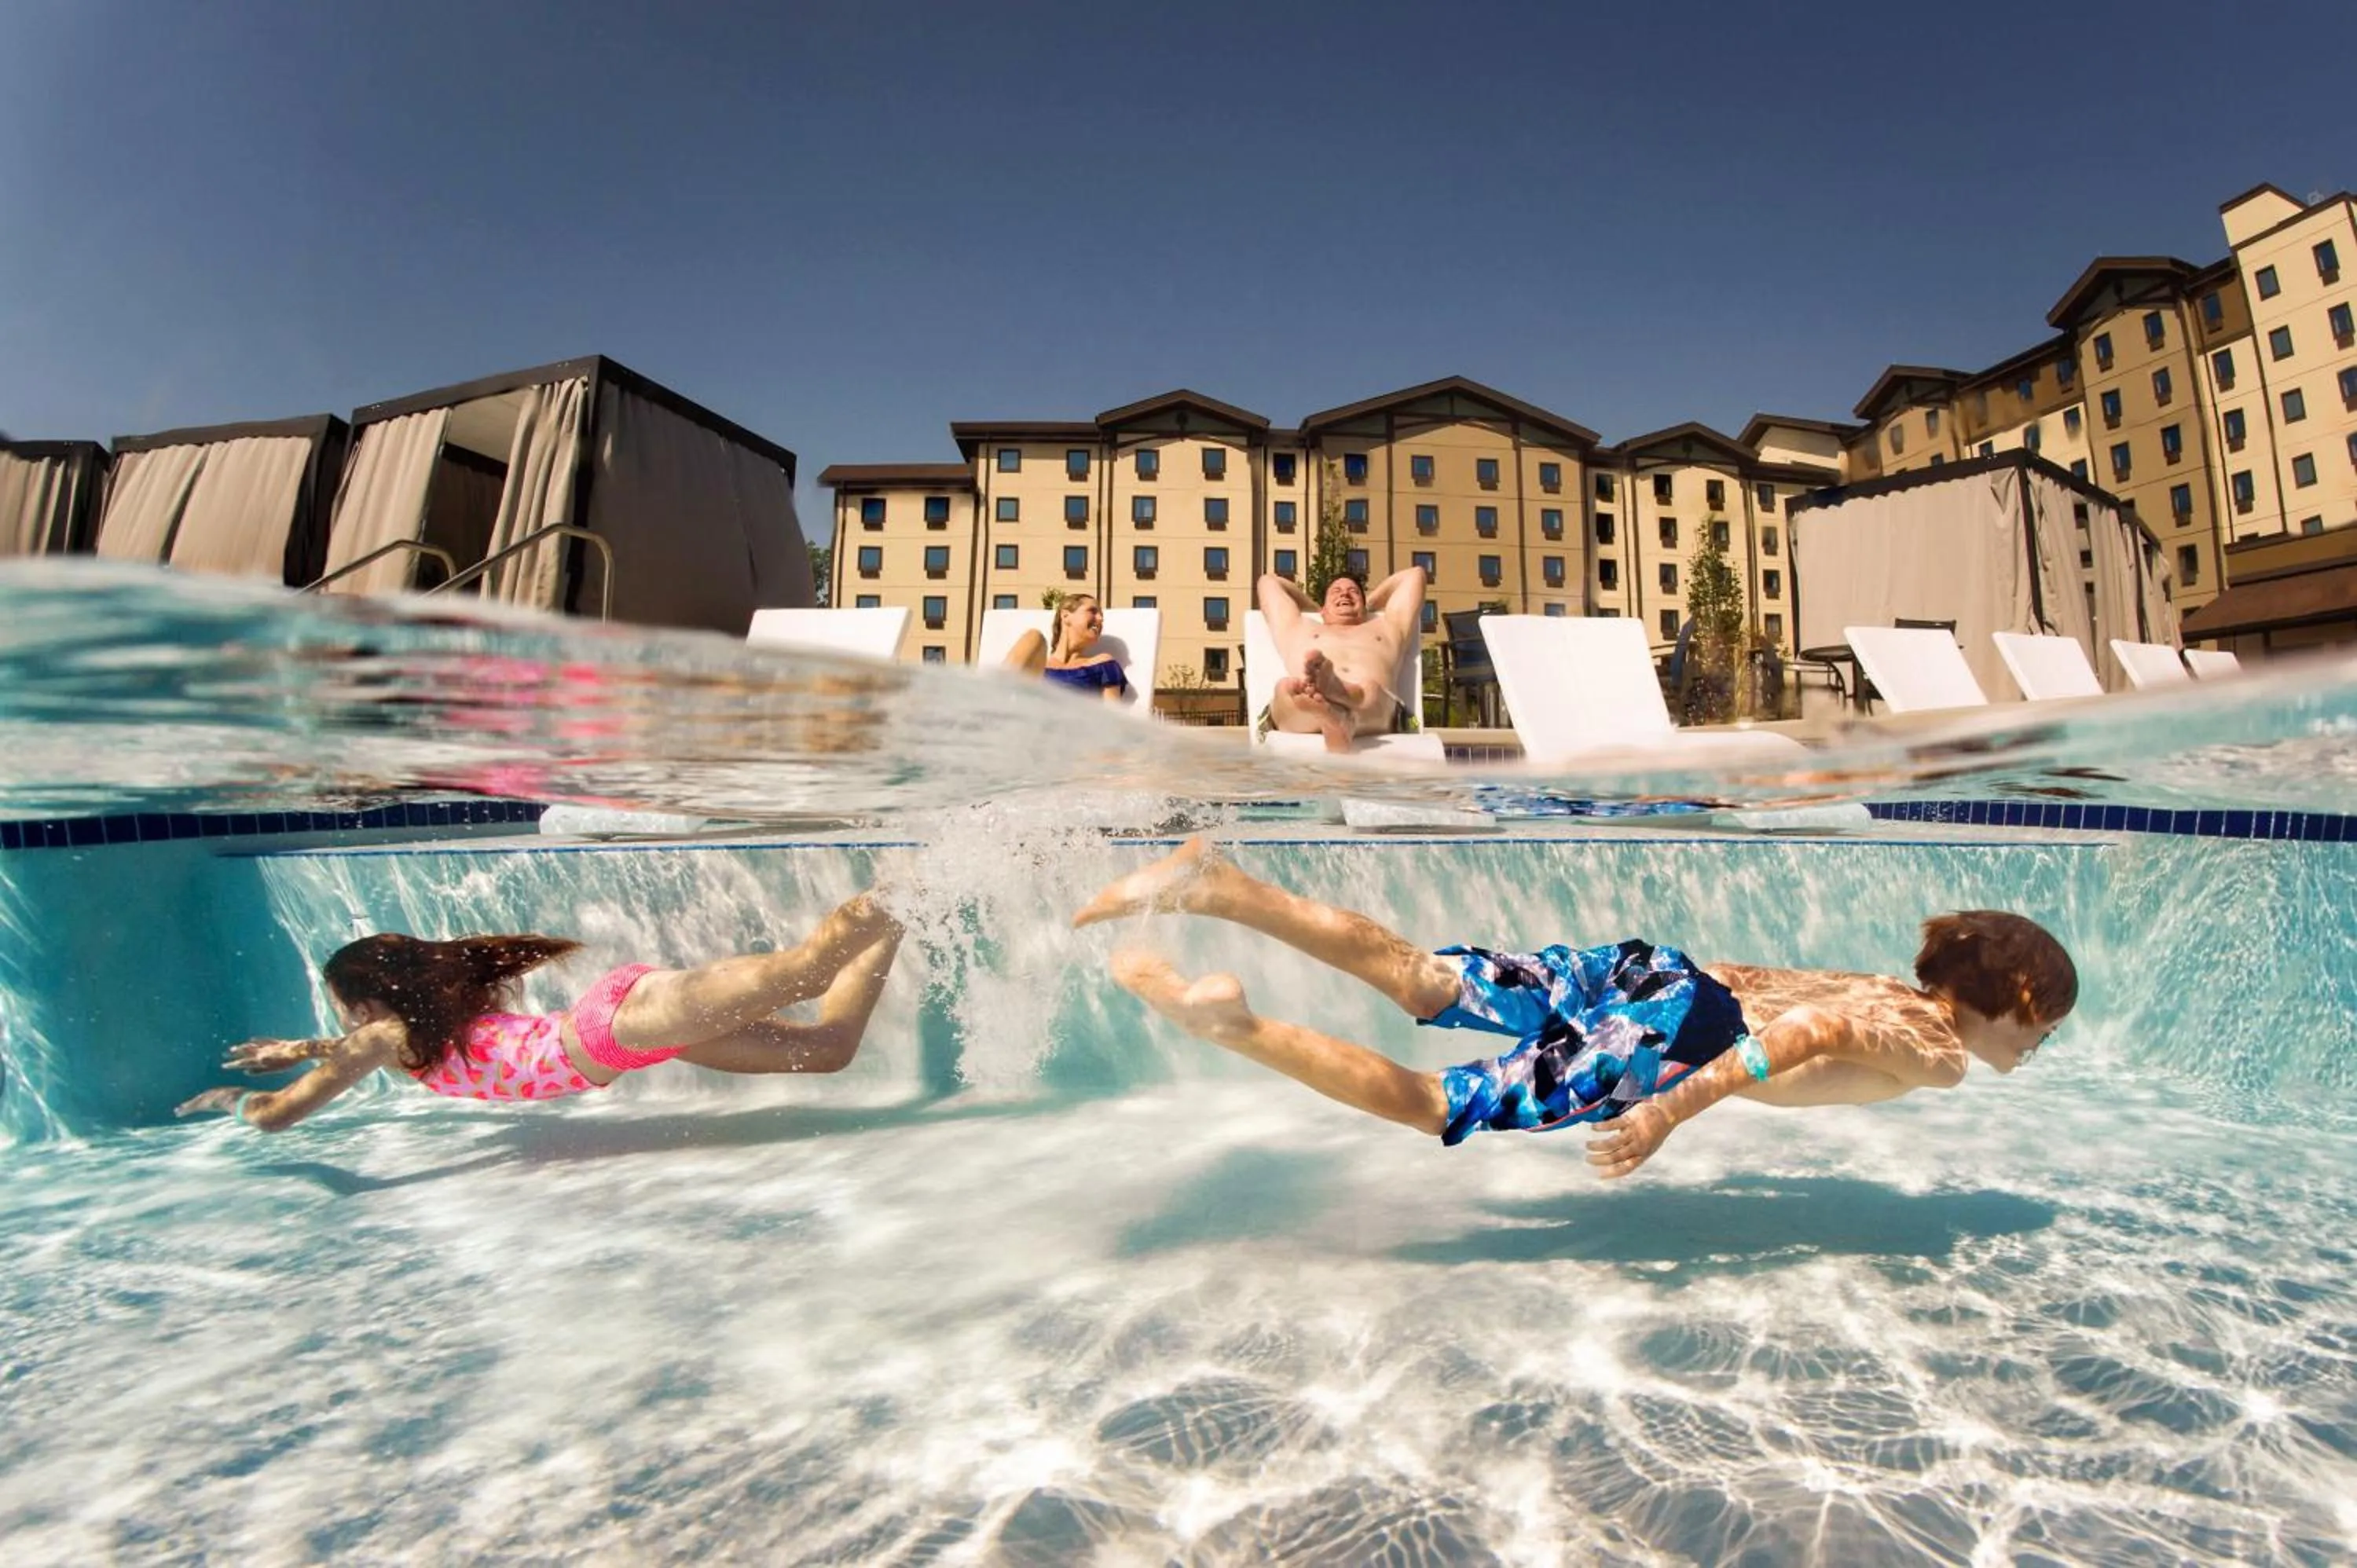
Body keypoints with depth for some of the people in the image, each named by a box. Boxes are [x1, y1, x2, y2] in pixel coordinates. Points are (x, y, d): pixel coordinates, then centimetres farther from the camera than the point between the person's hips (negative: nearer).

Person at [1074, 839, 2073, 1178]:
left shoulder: (1893, 991, 26)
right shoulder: (1936, 1059, 1)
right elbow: (1812, 1030, -20)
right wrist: (1671, 1112, -23)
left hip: (1661, 968, 7)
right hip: (1677, 1036, -7)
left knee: (1414, 977, -1)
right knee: (1428, 1108, -9)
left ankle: (1213, 887, -12)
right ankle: (1226, 1022, -19)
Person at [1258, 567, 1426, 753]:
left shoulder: (1386, 629, 43)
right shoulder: (1299, 629, 42)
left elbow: (1414, 573, 53)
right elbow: (1268, 581, 53)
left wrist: (1369, 604, 60)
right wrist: (1315, 608, 59)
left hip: (1371, 709, 1)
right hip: (1302, 717, 0)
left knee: (1369, 690, -35)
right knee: (1285, 687, -35)